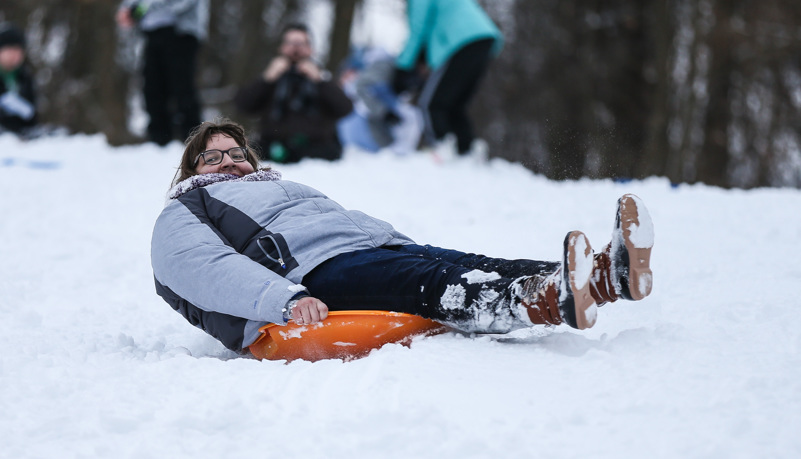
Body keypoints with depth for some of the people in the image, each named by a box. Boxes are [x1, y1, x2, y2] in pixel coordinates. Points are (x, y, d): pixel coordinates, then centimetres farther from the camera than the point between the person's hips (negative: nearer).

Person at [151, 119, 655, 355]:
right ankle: (554, 300, -61)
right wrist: (286, 299, -25)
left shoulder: (285, 189, 42)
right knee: (434, 283, -34)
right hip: (312, 278, -8)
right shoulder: (183, 216, 17)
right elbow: (209, 269, -5)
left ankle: (611, 273, -43)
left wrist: (403, 244, 12)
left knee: (467, 267, -20)